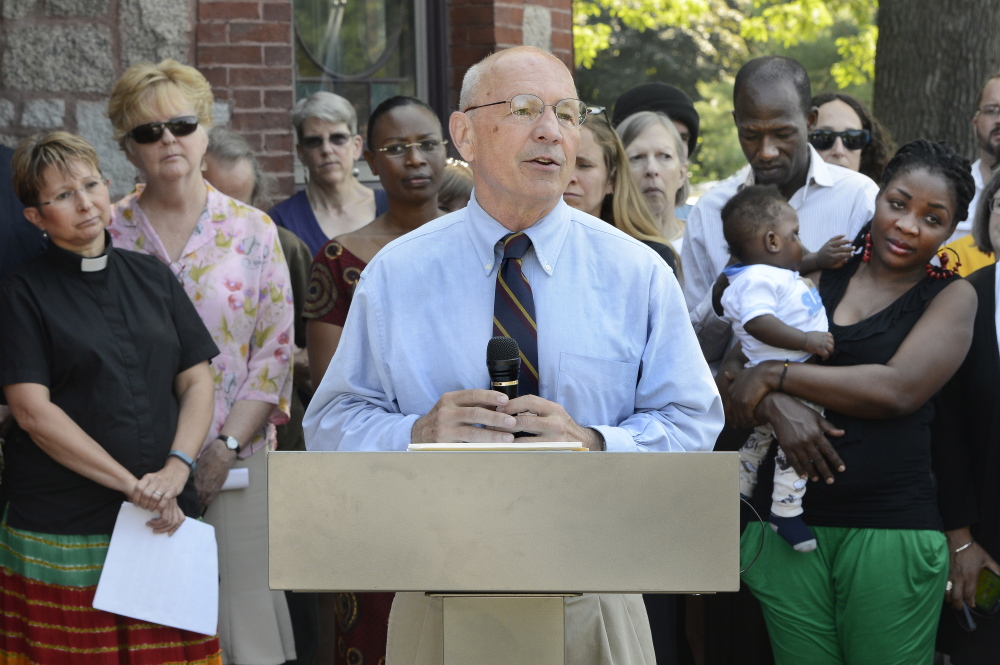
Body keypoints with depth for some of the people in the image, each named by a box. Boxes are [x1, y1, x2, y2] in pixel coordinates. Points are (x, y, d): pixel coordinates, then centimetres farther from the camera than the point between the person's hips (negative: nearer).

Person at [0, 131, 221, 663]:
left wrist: (176, 469, -8)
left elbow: (197, 381, 10)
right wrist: (132, 485, -13)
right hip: (60, 534, -3)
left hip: (166, 519, 3)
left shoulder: (153, 279, 13)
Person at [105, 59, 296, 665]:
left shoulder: (252, 230, 4)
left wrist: (227, 445, -9)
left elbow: (276, 350, 1)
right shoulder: (106, 234, 5)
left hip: (235, 462, 0)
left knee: (239, 613, 0)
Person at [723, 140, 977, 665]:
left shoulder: (951, 296, 4)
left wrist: (774, 376, -10)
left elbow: (898, 389, -12)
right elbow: (736, 373, 8)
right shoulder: (820, 276, 13)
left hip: (890, 529, -3)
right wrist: (775, 405, -15)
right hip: (792, 518, 3)